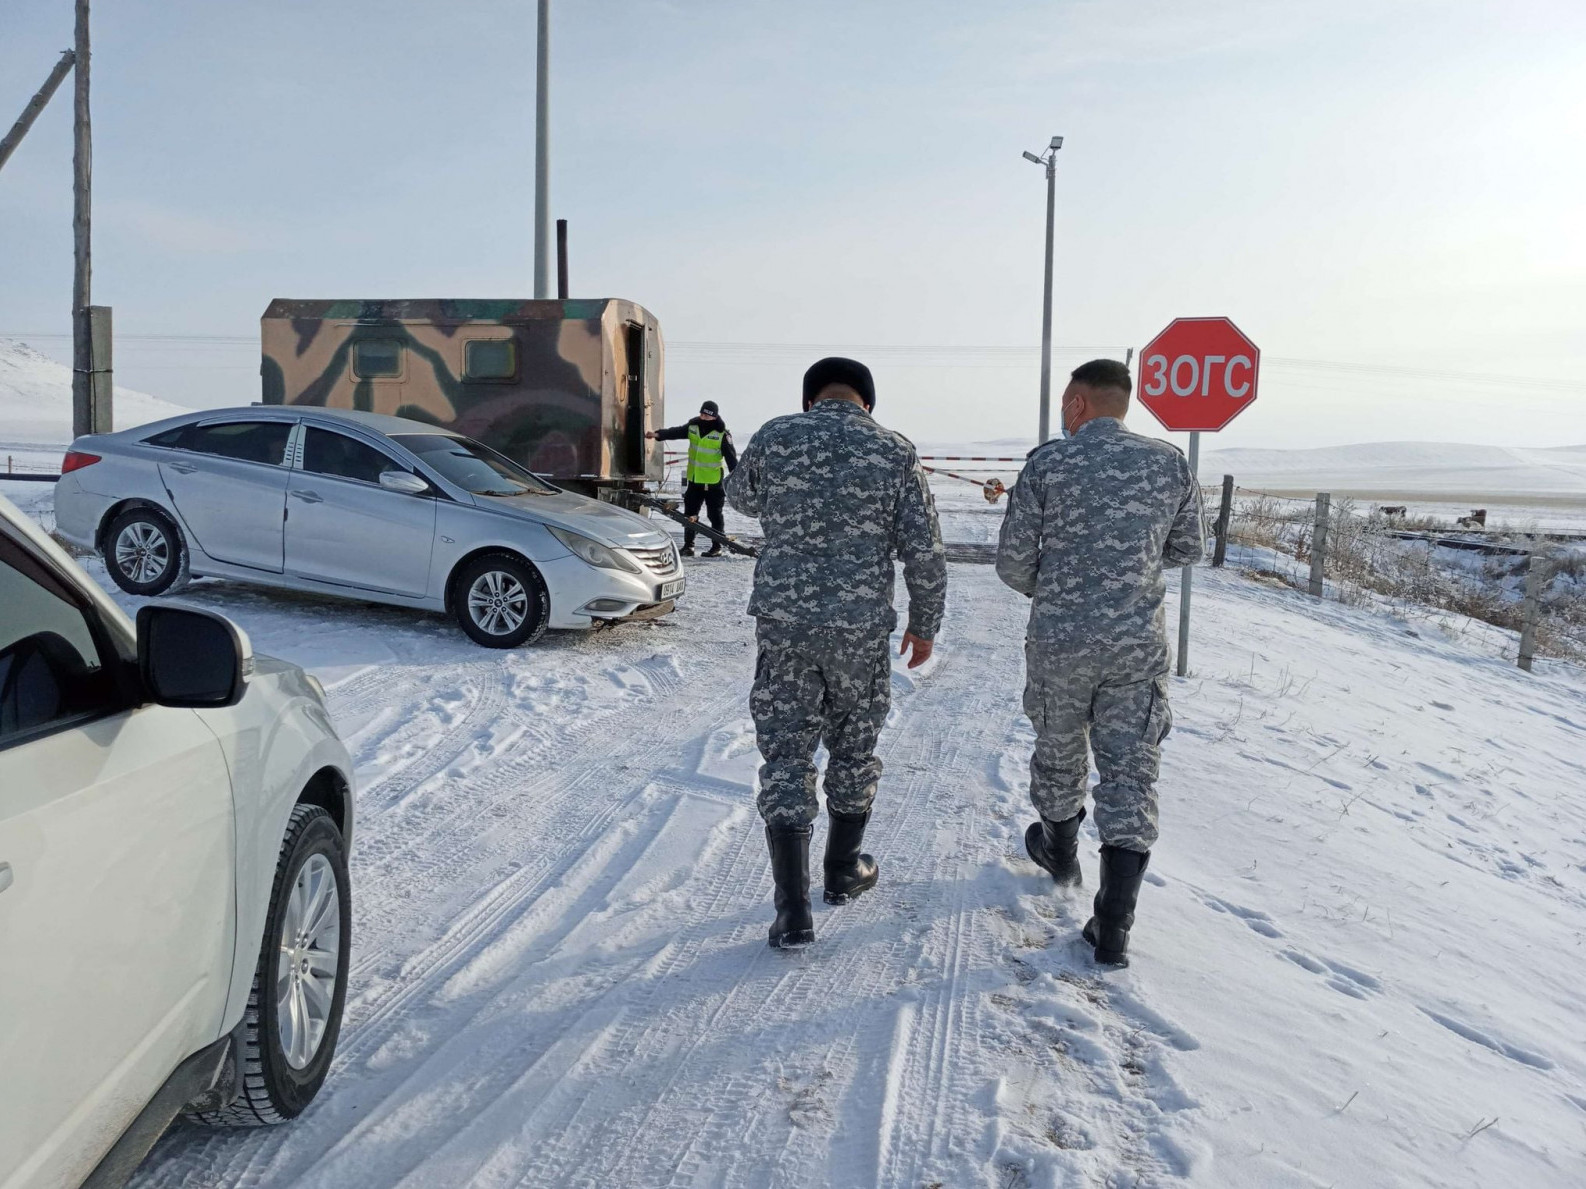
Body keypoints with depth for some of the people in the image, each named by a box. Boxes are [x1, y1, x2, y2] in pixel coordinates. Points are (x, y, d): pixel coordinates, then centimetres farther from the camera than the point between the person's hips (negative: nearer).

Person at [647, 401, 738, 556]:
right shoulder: (693, 426, 2)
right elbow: (675, 432, -3)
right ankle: (688, 544, 21)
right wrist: (658, 434, -20)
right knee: (690, 513, 11)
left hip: (713, 482, -5)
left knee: (715, 514, 4)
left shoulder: (722, 434, -13)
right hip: (693, 479, 5)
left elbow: (731, 457, -13)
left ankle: (717, 547, 13)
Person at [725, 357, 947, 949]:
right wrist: (924, 623, 10)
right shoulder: (895, 452, -4)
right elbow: (924, 552, -3)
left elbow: (740, 496, 19)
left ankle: (793, 910, 3)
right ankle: (844, 872, 37)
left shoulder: (773, 437, -2)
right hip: (861, 629, 0)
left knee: (786, 757, 6)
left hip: (782, 624, 0)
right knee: (853, 750, 19)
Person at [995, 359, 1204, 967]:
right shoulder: (1170, 462, 1)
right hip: (1138, 644, 1)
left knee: (1058, 754, 21)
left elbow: (1012, 563, -4)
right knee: (1130, 771, 5)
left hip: (1059, 641, -1)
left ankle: (1061, 852, 45)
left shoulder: (1048, 463, -7)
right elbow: (1186, 551, 11)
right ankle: (1113, 927, 1)